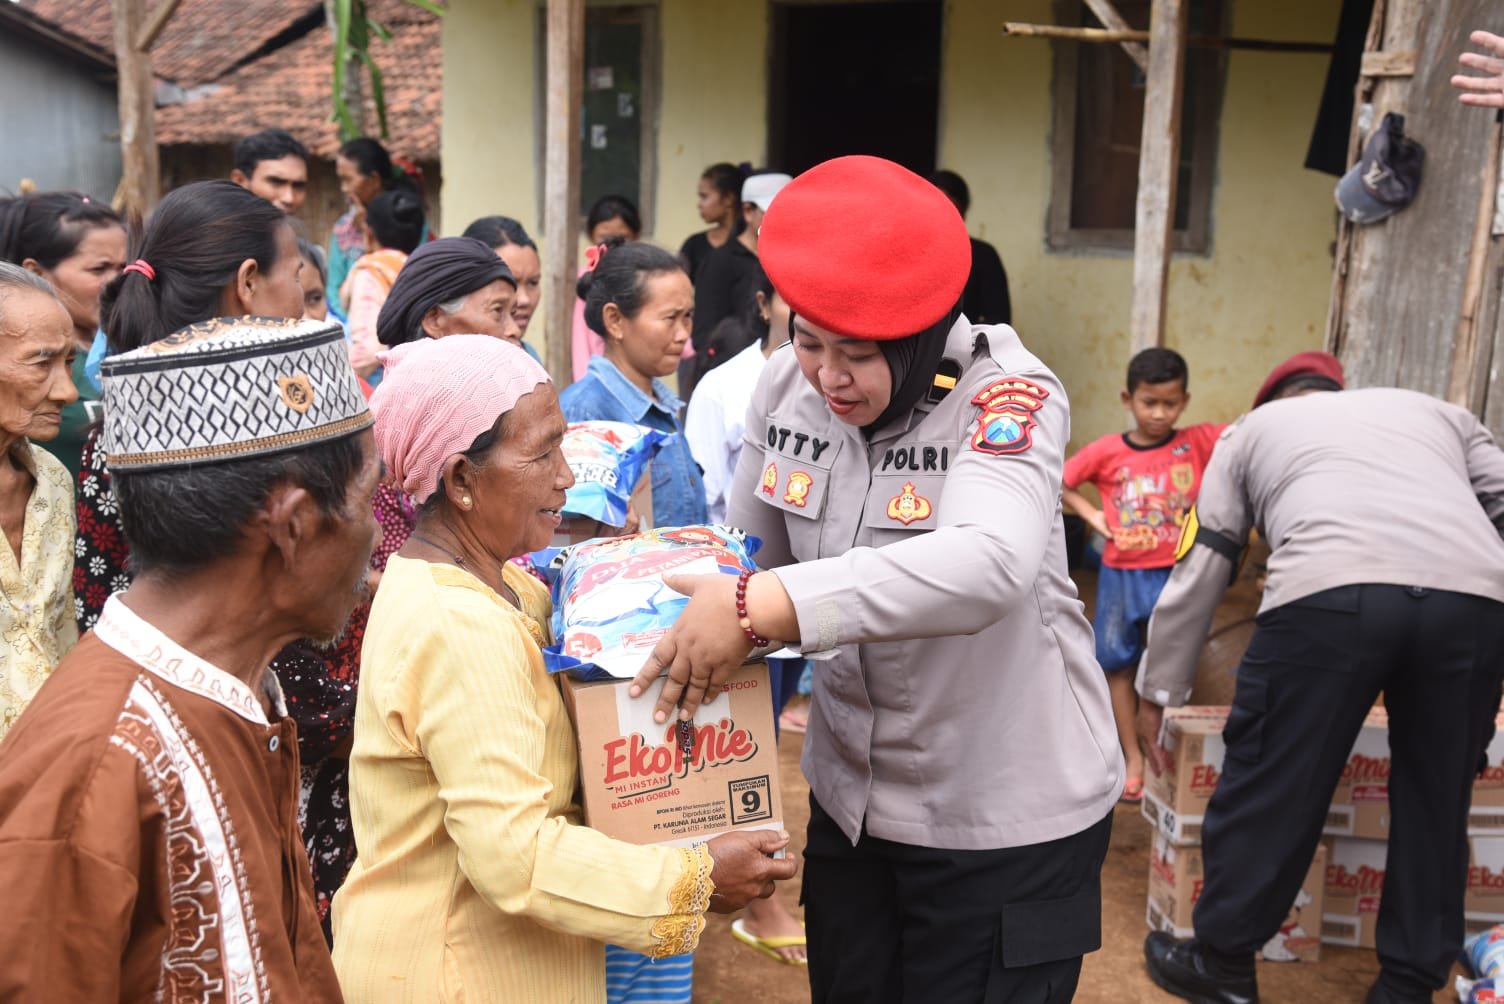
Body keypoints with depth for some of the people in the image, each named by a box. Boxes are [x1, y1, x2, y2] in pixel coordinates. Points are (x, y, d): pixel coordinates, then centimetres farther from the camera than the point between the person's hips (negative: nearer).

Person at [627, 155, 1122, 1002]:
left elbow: (989, 563, -40)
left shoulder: (1007, 396, -22)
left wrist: (762, 608, -46)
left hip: (1008, 814, -5)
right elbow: (751, 558, 5)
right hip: (852, 798, 6)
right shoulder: (785, 386, -4)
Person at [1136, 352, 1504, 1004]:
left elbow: (1199, 570, 28)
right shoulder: (1437, 411, 36)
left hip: (1331, 595, -3)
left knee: (1271, 786, 11)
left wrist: (1158, 690, 34)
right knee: (1435, 799, 19)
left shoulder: (1254, 426, 32)